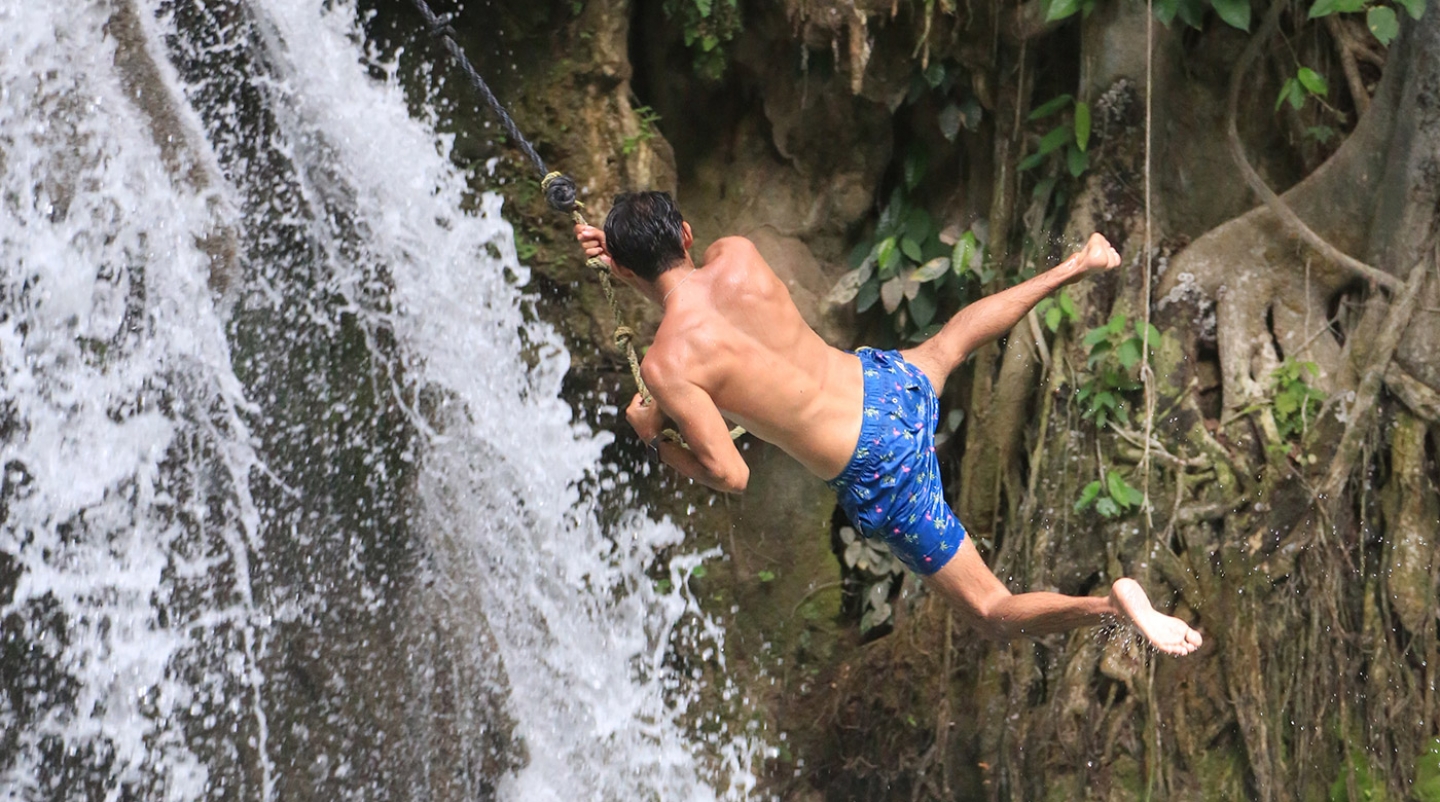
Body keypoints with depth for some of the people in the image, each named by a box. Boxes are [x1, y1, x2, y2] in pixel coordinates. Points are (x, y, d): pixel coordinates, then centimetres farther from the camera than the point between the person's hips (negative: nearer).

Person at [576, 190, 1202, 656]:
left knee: (993, 613, 3)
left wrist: (655, 439, -6)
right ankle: (1074, 267, 56)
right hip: (887, 381, 7)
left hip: (874, 471, -7)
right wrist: (621, 255, 12)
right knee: (948, 342, 44)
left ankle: (1112, 605, -22)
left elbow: (729, 475, -22)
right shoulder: (737, 256, -6)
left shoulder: (666, 366, -24)